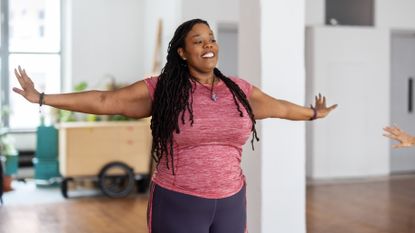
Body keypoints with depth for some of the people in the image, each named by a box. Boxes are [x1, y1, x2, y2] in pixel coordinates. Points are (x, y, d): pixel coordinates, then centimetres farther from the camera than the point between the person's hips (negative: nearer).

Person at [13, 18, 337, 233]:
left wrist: (313, 113, 33)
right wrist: (42, 98, -11)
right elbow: (104, 101, -8)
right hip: (178, 204, -3)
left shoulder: (239, 90, 3)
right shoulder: (161, 90, -7)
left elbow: (279, 107, 19)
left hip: (229, 203, 4)